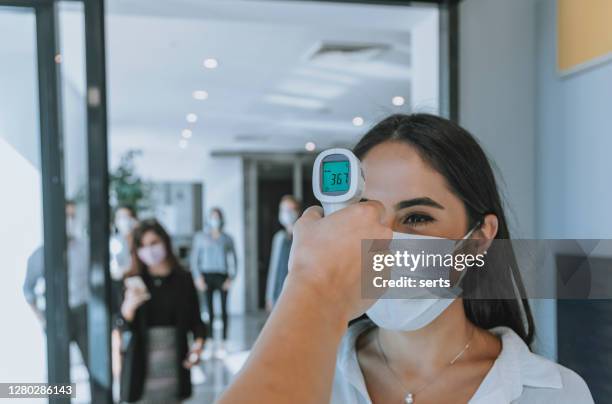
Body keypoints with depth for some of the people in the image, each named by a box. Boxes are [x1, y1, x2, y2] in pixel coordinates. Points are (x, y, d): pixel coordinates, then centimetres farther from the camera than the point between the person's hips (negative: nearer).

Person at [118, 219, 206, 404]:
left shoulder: (183, 279, 1)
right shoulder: (133, 282, -1)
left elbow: (195, 319, 6)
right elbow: (124, 329, -7)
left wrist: (198, 342, -13)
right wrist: (128, 307, -27)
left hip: (174, 364, 1)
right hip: (142, 365, -1)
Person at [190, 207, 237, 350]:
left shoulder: (227, 239, 9)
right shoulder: (200, 237, 8)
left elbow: (233, 260, 9)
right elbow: (194, 259, 6)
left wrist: (231, 278, -3)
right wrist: (198, 277, -4)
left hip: (222, 277, 1)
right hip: (206, 276, -1)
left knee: (224, 310, -2)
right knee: (208, 310, -5)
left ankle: (223, 344, 4)